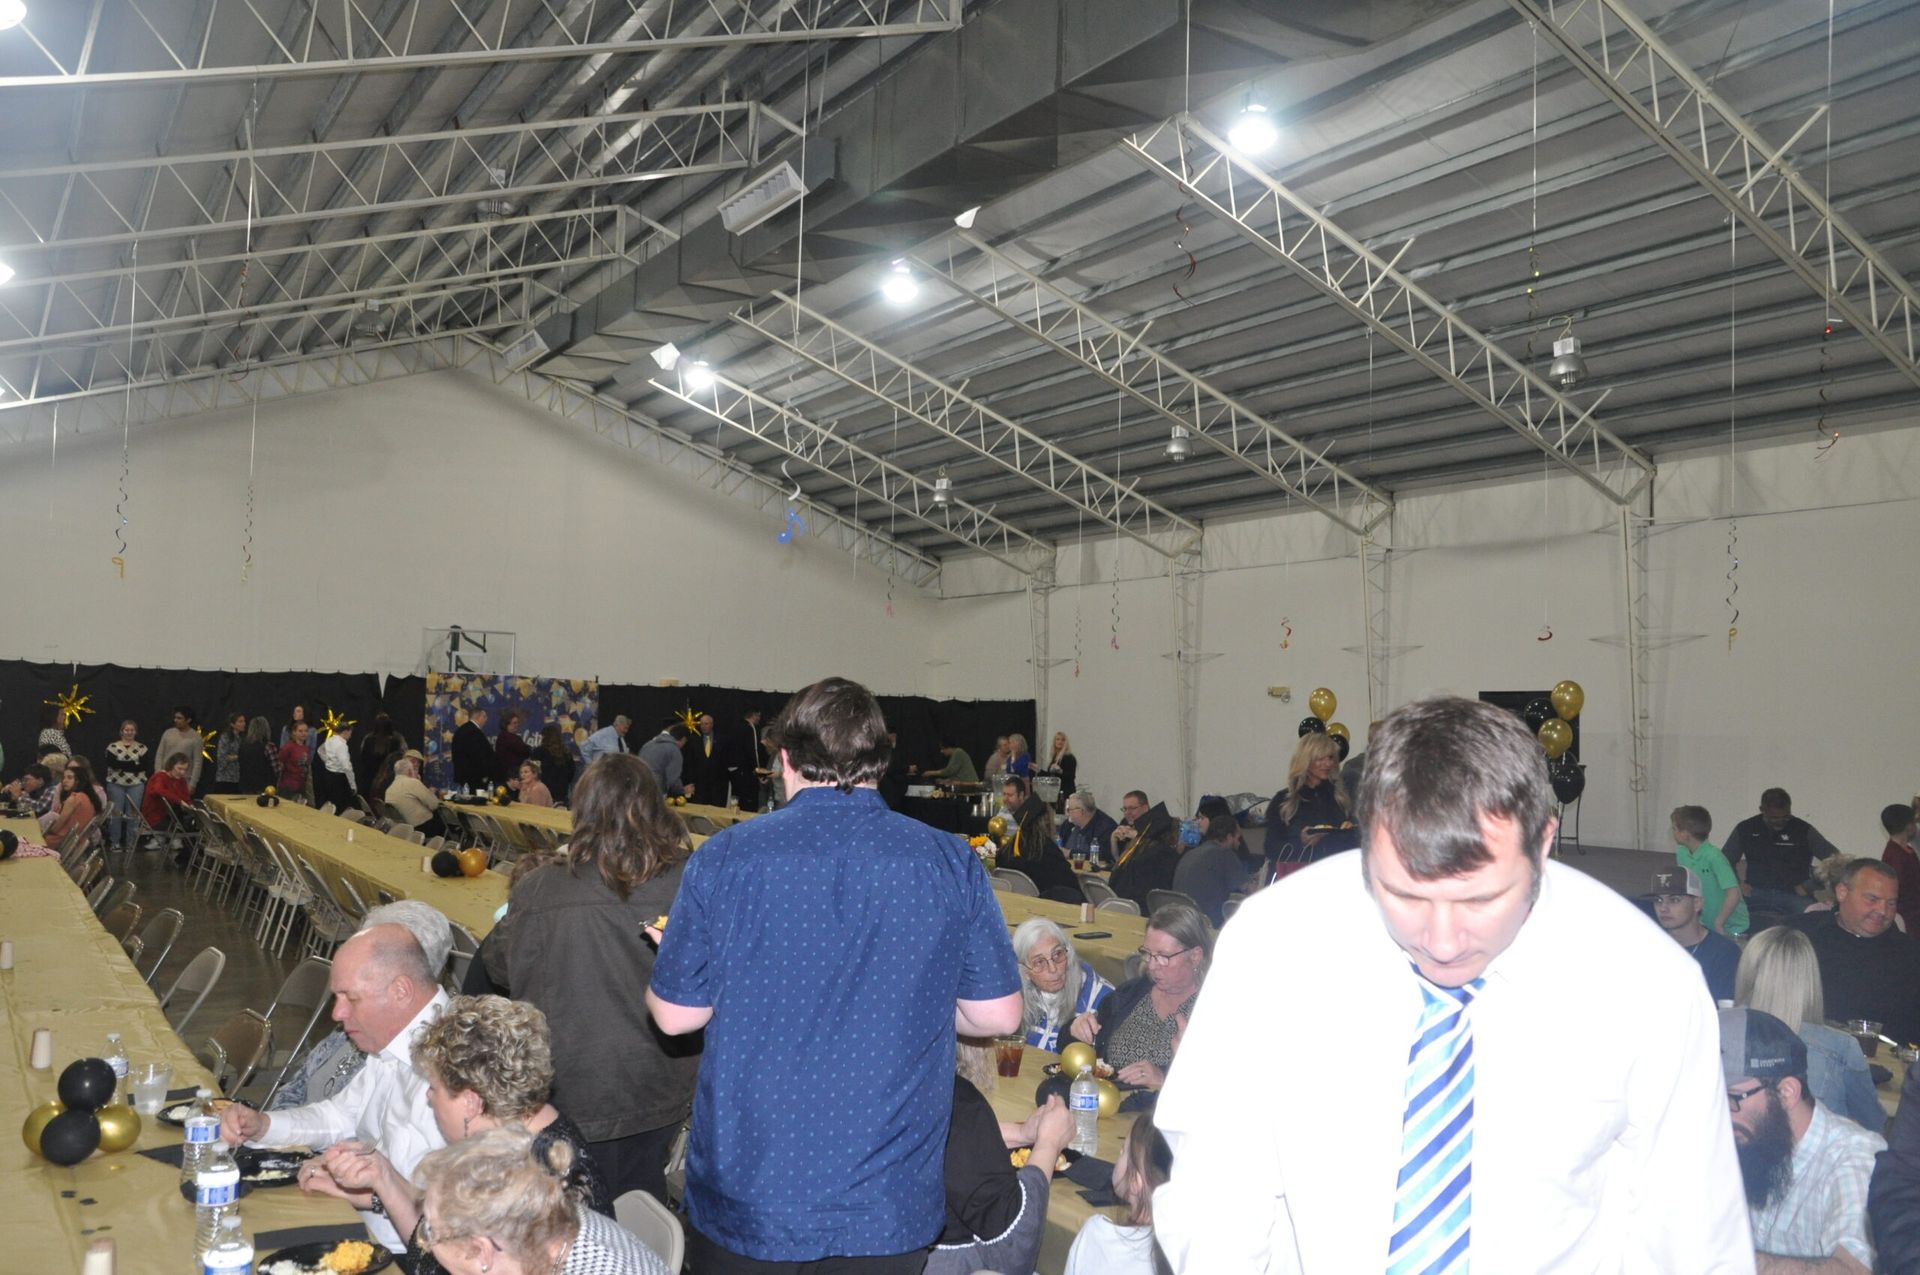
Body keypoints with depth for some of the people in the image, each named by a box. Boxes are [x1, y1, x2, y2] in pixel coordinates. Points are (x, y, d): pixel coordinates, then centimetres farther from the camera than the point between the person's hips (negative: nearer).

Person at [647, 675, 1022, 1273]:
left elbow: (676, 1015, -4)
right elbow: (998, 1015, -2)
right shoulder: (950, 863, -8)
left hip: (746, 1200, -1)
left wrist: (667, 953, 17)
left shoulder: (725, 857, -11)